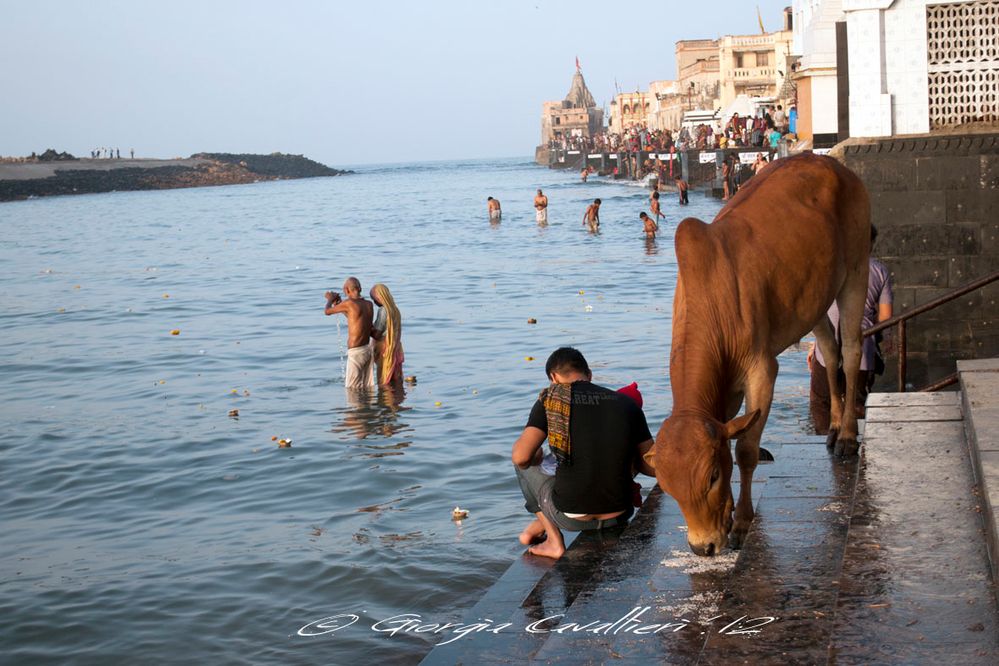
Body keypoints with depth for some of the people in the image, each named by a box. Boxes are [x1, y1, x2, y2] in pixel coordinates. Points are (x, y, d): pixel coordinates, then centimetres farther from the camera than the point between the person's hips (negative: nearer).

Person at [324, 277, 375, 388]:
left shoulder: (349, 303, -16)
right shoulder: (369, 305, 5)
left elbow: (327, 312, -1)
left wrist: (330, 300, 20)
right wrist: (339, 303, 27)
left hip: (356, 352, -7)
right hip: (368, 350, 7)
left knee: (353, 389, -1)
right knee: (367, 387, 12)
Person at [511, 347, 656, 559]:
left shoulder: (550, 400, -3)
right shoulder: (626, 403, 6)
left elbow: (521, 456, -11)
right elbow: (653, 467, 7)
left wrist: (536, 457, 14)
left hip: (571, 518, -3)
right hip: (619, 517, 3)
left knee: (525, 465, 23)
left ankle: (554, 541, 14)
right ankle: (542, 525, 37)